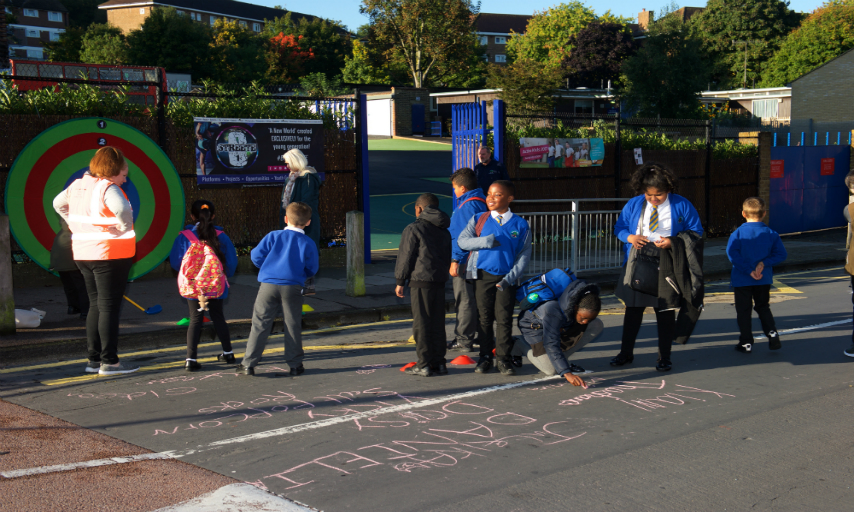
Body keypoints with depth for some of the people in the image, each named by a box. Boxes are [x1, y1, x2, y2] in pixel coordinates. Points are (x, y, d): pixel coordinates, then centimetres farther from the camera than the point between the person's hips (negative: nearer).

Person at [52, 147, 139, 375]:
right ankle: (109, 362, 1)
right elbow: (122, 209, -36)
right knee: (109, 307, -1)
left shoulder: (77, 185, 10)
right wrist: (124, 229, -19)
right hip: (109, 254, -8)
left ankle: (94, 359, 20)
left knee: (96, 306, 16)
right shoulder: (108, 188, -16)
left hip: (84, 253, 8)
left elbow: (58, 203, 25)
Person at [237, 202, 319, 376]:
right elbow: (312, 270, 5)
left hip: (268, 285, 0)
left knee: (260, 325, 5)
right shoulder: (308, 243, 1)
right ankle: (295, 365, 14)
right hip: (292, 288, 0)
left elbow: (256, 256, 2)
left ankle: (249, 364, 7)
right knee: (293, 326, 9)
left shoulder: (273, 236, 2)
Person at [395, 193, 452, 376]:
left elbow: (405, 258, -4)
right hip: (440, 281, 7)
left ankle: (424, 364, -2)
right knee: (438, 323, 10)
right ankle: (439, 363, 12)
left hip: (420, 281, -6)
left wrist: (400, 281, 3)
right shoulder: (444, 231, 17)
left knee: (421, 322, -3)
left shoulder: (413, 229, -4)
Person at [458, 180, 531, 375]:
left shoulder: (520, 225, 2)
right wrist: (486, 241, -19)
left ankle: (503, 358, 10)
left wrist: (511, 277, -11)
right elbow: (462, 240, -4)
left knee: (504, 318, -1)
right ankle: (485, 357, 15)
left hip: (506, 278, -1)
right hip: (482, 275, 1)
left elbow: (524, 255, 0)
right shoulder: (479, 220, 5)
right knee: (484, 317, 5)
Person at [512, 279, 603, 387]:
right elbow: (551, 345, -48)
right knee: (551, 370, -16)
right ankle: (517, 345, 8)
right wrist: (566, 373, -55)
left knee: (597, 325, -15)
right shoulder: (552, 311, -45)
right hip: (536, 325, -7)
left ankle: (560, 359, -4)